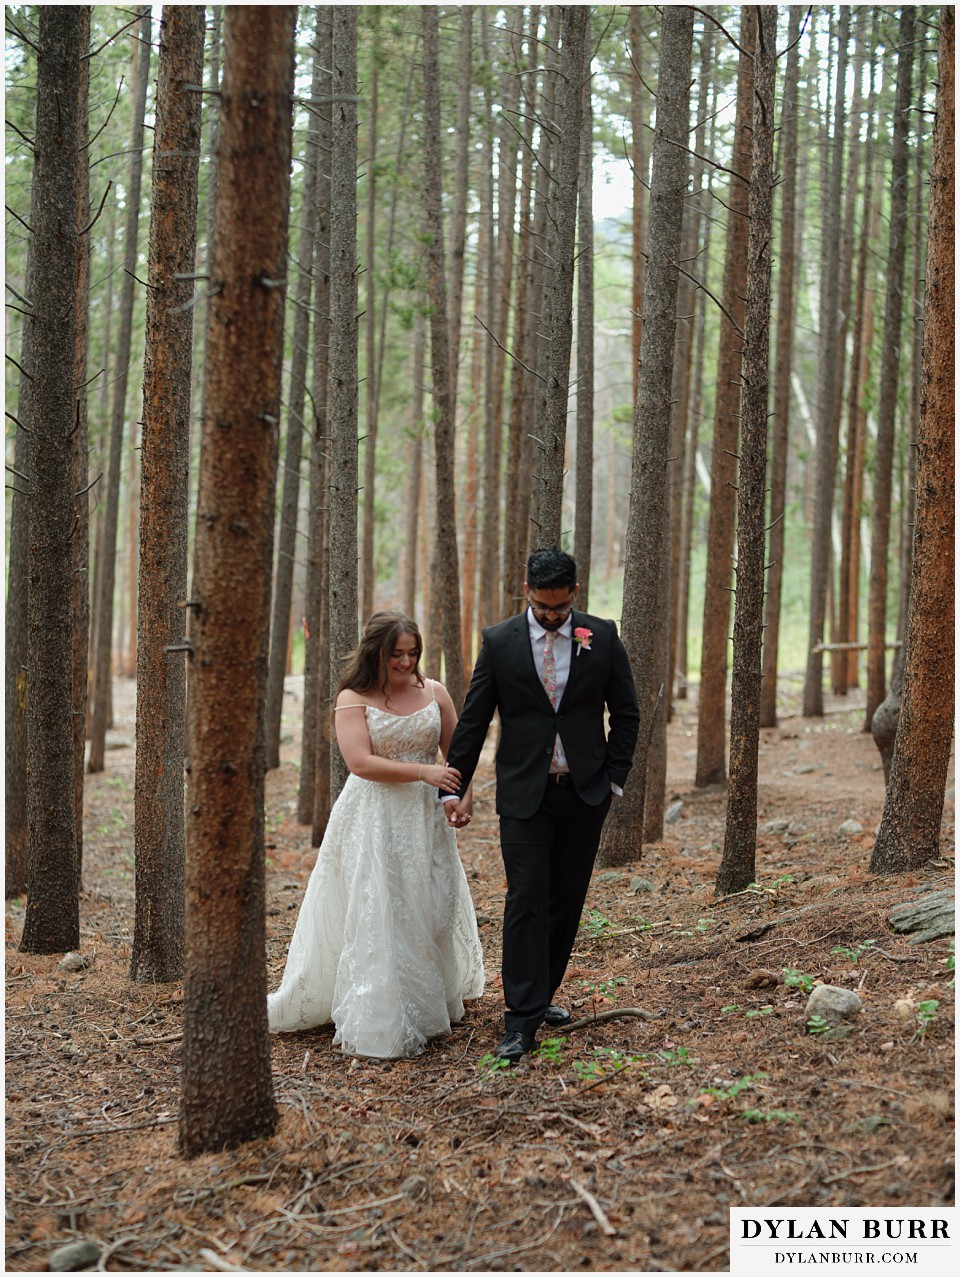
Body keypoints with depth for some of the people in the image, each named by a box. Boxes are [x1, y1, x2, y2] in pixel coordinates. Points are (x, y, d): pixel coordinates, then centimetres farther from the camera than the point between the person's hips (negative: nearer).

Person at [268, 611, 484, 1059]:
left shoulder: (433, 692, 6)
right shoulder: (353, 699, -4)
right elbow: (361, 761, -15)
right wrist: (423, 772, -22)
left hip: (425, 821, 4)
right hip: (373, 822, -4)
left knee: (429, 913, 9)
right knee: (374, 918, -5)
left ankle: (428, 1005, 27)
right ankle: (376, 1024, -1)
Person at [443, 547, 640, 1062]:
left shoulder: (602, 637, 1)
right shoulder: (499, 642, -2)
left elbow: (625, 713, 8)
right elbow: (473, 720, 2)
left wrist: (614, 778, 1)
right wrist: (454, 787, -1)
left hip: (585, 791, 2)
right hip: (524, 793, -2)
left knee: (567, 901, 10)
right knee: (525, 901, -8)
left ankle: (541, 993, 27)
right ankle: (522, 1020, -7)